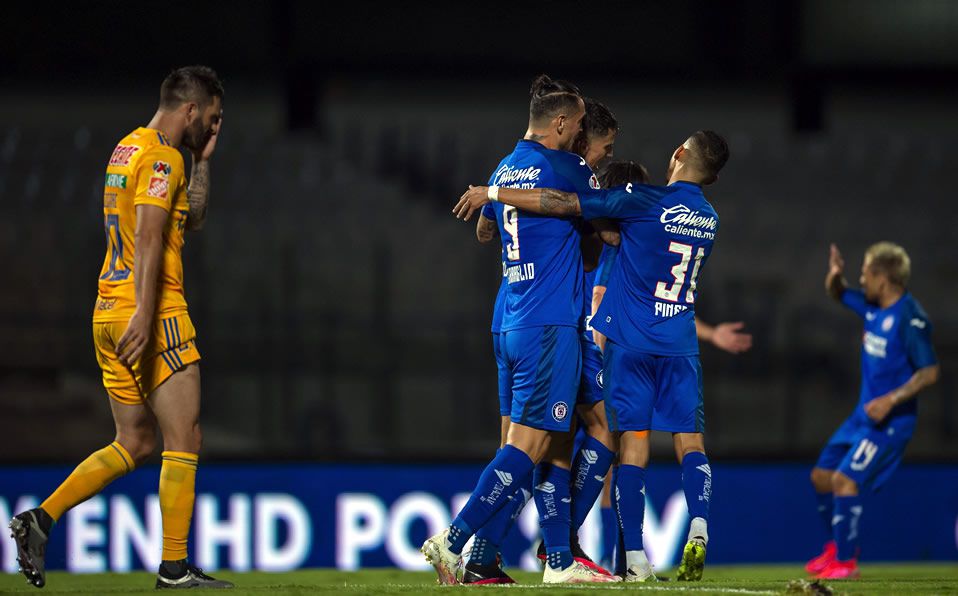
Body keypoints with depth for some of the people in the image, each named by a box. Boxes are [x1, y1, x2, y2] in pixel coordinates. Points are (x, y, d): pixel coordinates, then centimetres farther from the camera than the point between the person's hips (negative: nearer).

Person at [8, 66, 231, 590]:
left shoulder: (128, 148, 18)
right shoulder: (162, 157, -11)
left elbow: (191, 218, 28)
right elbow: (148, 238, -22)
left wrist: (202, 160, 20)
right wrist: (144, 313, -28)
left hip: (109, 311, 9)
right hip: (154, 312, -9)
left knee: (133, 445, 13)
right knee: (183, 441, -3)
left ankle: (39, 520, 4)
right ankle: (174, 568, -4)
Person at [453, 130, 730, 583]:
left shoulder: (645, 200, -11)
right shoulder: (709, 219, 8)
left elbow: (562, 204, -13)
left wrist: (492, 194, -6)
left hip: (631, 341, -4)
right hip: (681, 346, 4)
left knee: (633, 444, -2)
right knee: (691, 439, 6)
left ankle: (635, 558, -7)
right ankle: (699, 526, -18)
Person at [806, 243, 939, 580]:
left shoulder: (910, 318, -20)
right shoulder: (873, 306, 5)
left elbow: (929, 372, -21)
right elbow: (838, 295, 24)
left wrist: (892, 400, -28)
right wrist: (835, 277, 1)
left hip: (890, 422, -9)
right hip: (864, 414, 9)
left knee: (845, 479, -18)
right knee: (821, 476, 13)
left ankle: (846, 562, -11)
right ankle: (837, 547, 30)